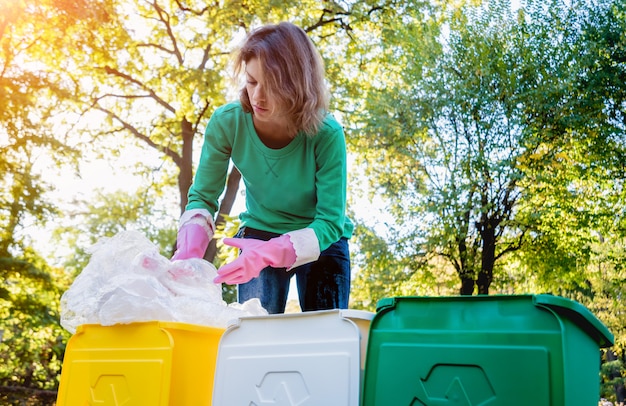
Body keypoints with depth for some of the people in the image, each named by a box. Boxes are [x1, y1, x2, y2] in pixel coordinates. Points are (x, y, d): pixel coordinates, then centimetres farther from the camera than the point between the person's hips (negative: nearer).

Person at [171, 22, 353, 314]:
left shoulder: (326, 135, -27)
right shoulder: (227, 123, -20)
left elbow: (330, 221, -26)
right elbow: (203, 198, -12)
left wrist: (270, 253, -41)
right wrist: (189, 247, -32)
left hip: (321, 243, -1)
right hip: (260, 236, 2)